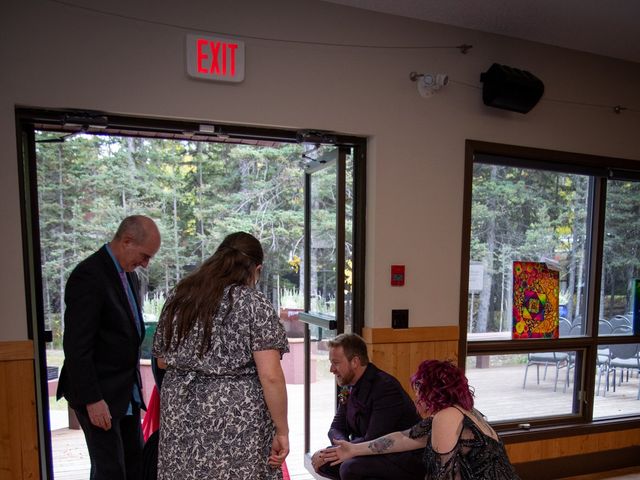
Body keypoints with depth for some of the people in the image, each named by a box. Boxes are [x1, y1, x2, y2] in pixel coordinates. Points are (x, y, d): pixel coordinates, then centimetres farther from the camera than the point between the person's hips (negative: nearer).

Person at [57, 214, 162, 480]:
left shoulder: (128, 274, 9)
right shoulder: (89, 275, -18)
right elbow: (76, 346, -20)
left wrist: (135, 385, 13)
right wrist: (92, 399, -19)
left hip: (127, 392, 8)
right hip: (99, 394, -8)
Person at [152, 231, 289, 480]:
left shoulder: (178, 297, 5)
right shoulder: (255, 304, -11)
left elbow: (162, 361, 14)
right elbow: (271, 376, -16)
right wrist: (282, 431, -7)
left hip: (180, 412, 6)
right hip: (236, 421, -5)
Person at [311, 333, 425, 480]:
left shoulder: (385, 387, -22)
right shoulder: (349, 387, 4)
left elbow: (372, 442, -25)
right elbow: (336, 428, 9)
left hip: (408, 462, -8)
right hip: (376, 454, 8)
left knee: (351, 467, -30)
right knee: (321, 462, -2)